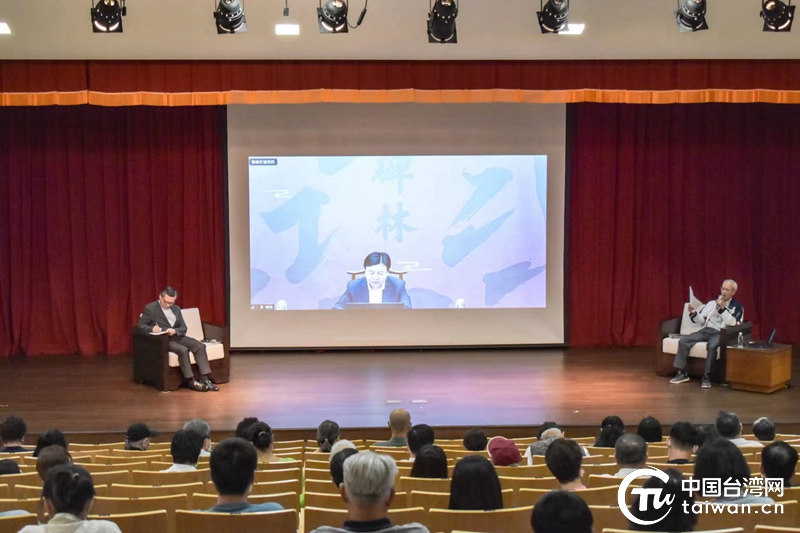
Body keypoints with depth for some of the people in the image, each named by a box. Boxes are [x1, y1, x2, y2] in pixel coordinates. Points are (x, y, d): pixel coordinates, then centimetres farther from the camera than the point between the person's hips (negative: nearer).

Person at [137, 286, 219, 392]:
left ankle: (205, 379, -22)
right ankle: (190, 381, -23)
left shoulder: (176, 309, 16)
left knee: (200, 346, -19)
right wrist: (152, 328, -25)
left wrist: (175, 331, -13)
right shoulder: (150, 308, 0)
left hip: (177, 336, 6)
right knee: (183, 350, -33)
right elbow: (141, 326, -3)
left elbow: (183, 328, 11)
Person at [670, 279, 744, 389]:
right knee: (683, 341, -16)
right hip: (706, 330, 5)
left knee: (711, 346, -39)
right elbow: (702, 320, 15)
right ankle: (682, 373, -11)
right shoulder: (712, 303, 18)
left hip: (721, 333, -5)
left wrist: (722, 309, -19)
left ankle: (706, 376, -29)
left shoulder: (737, 307, 4)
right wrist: (694, 313, -6)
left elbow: (733, 323, -12)